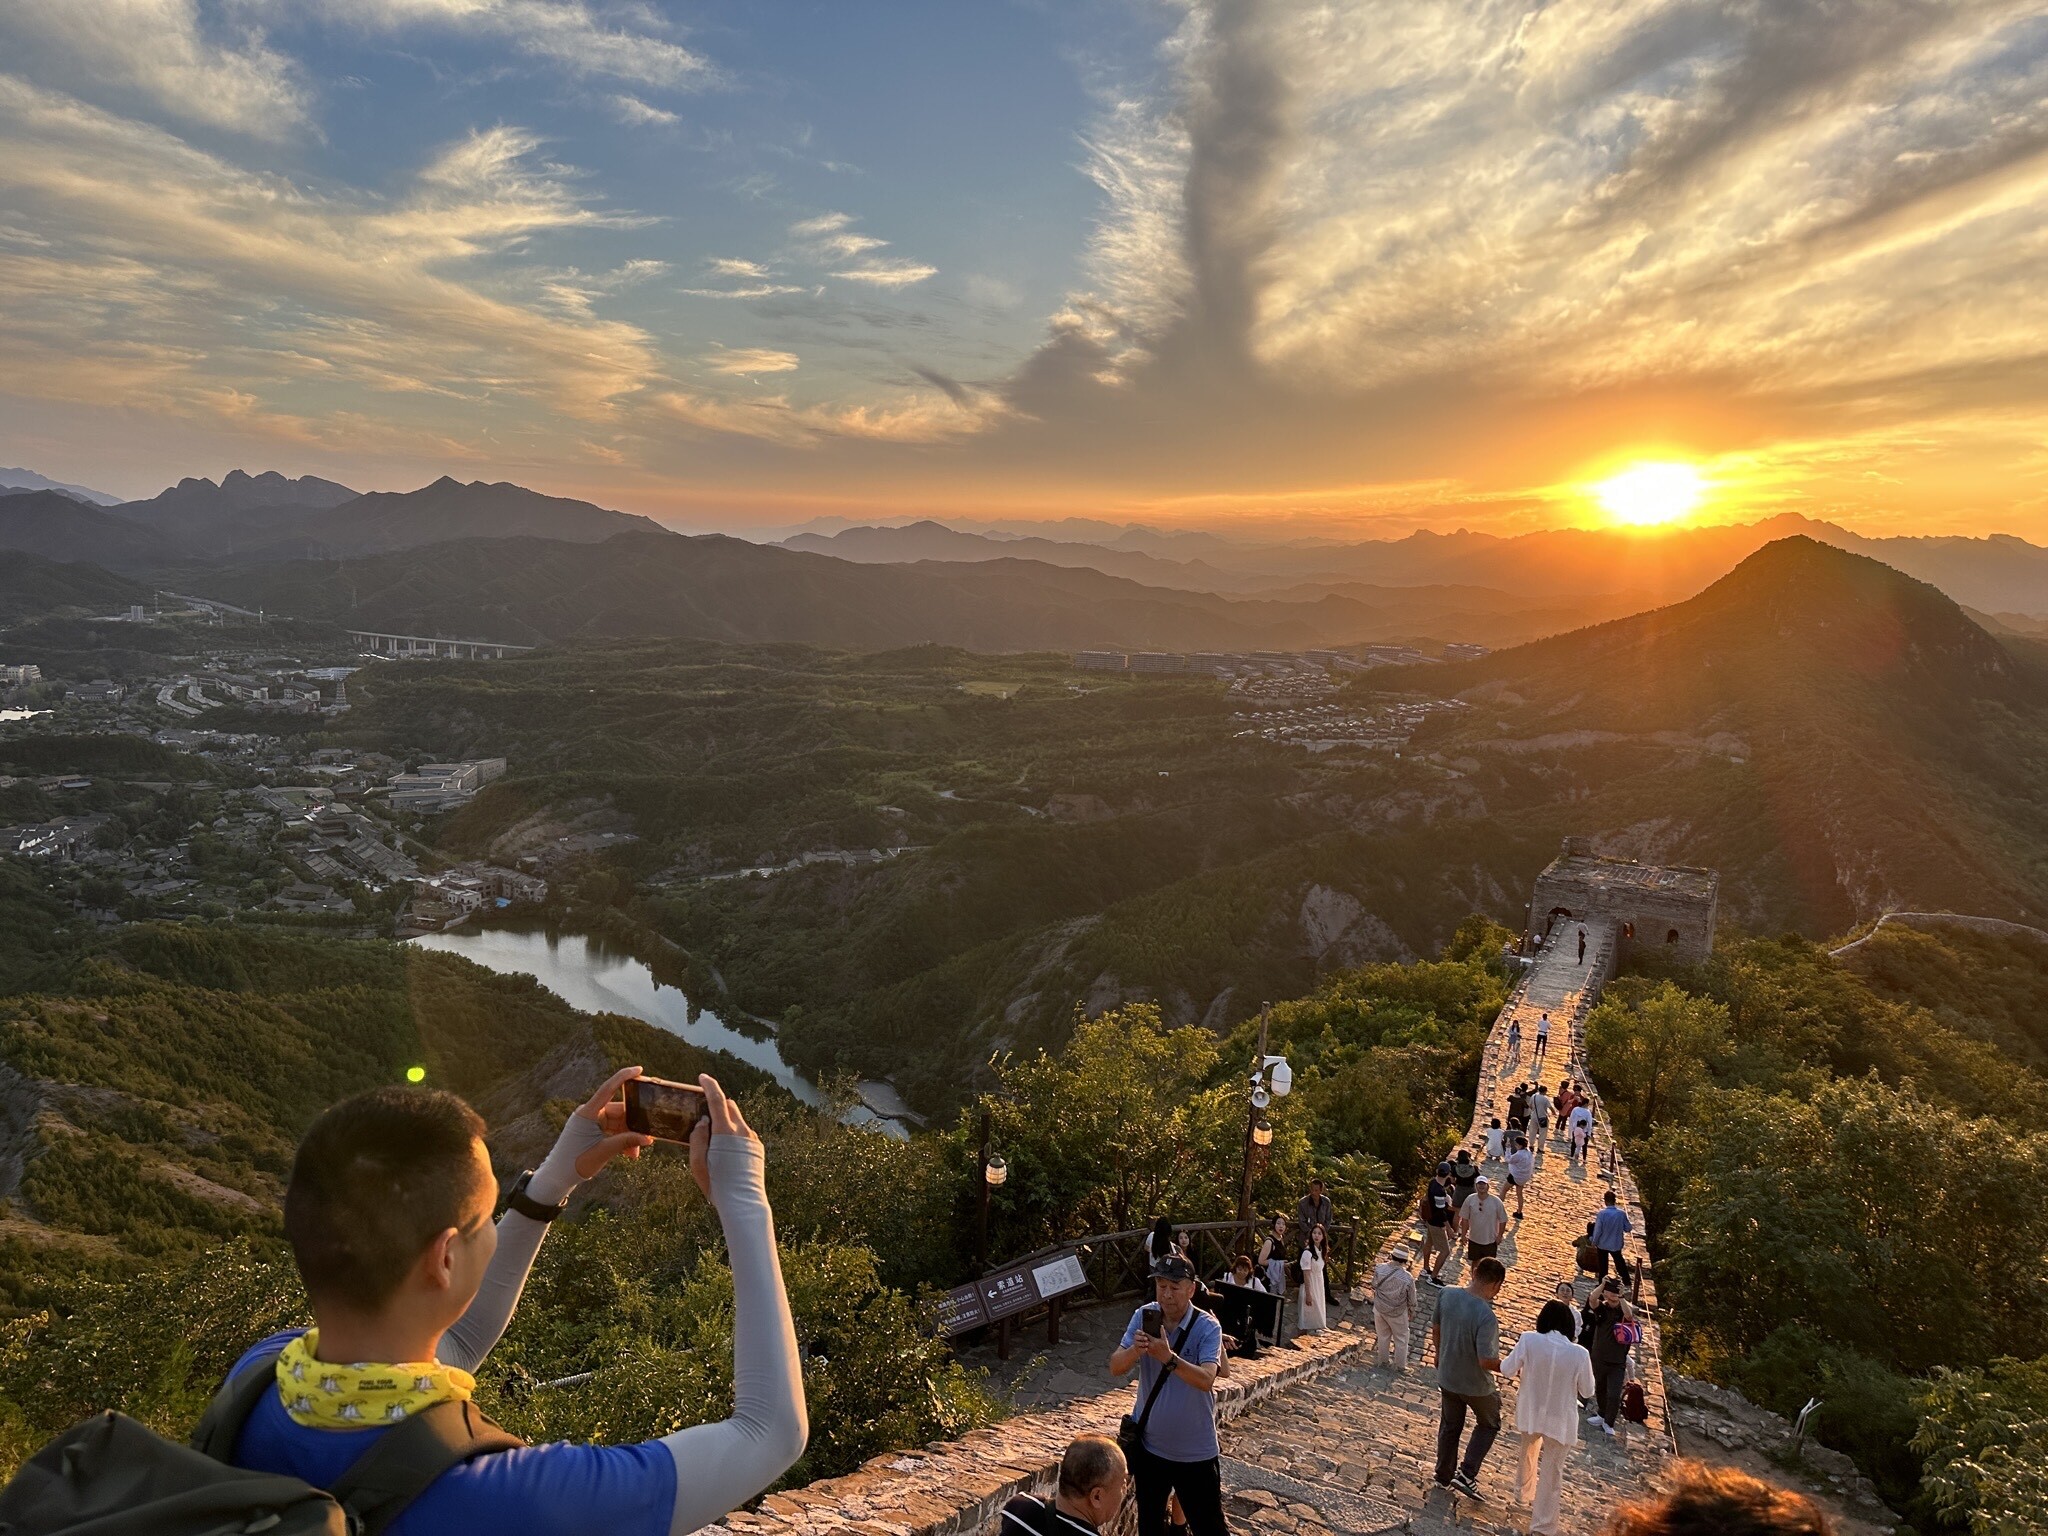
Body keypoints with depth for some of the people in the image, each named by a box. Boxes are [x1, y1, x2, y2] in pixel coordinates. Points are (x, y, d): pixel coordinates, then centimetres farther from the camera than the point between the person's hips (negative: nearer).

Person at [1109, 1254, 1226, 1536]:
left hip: (1195, 1452, -3)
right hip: (1149, 1446, 3)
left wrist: (1168, 1357, -47)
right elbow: (1115, 1368, -15)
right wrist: (1135, 1350, -36)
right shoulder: (1143, 1316, -8)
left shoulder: (1208, 1327, -18)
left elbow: (1206, 1379, -32)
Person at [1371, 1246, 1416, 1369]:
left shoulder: (1379, 1269, -23)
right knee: (1401, 1339, 22)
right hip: (1398, 1313, -2)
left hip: (1379, 1309, 2)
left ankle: (1382, 1360, 43)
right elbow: (1411, 1300, -13)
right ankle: (1400, 1365, 37)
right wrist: (1412, 1313, 9)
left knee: (1382, 1336, 25)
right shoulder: (1407, 1278, -28)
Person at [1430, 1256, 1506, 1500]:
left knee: (1450, 1426, 25)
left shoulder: (1447, 1296, -13)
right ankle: (1466, 1474, 17)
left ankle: (1444, 1476, 39)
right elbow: (1486, 1361, -31)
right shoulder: (1486, 1317, -33)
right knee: (1489, 1424, 24)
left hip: (1447, 1377, 5)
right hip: (1476, 1385, -5)